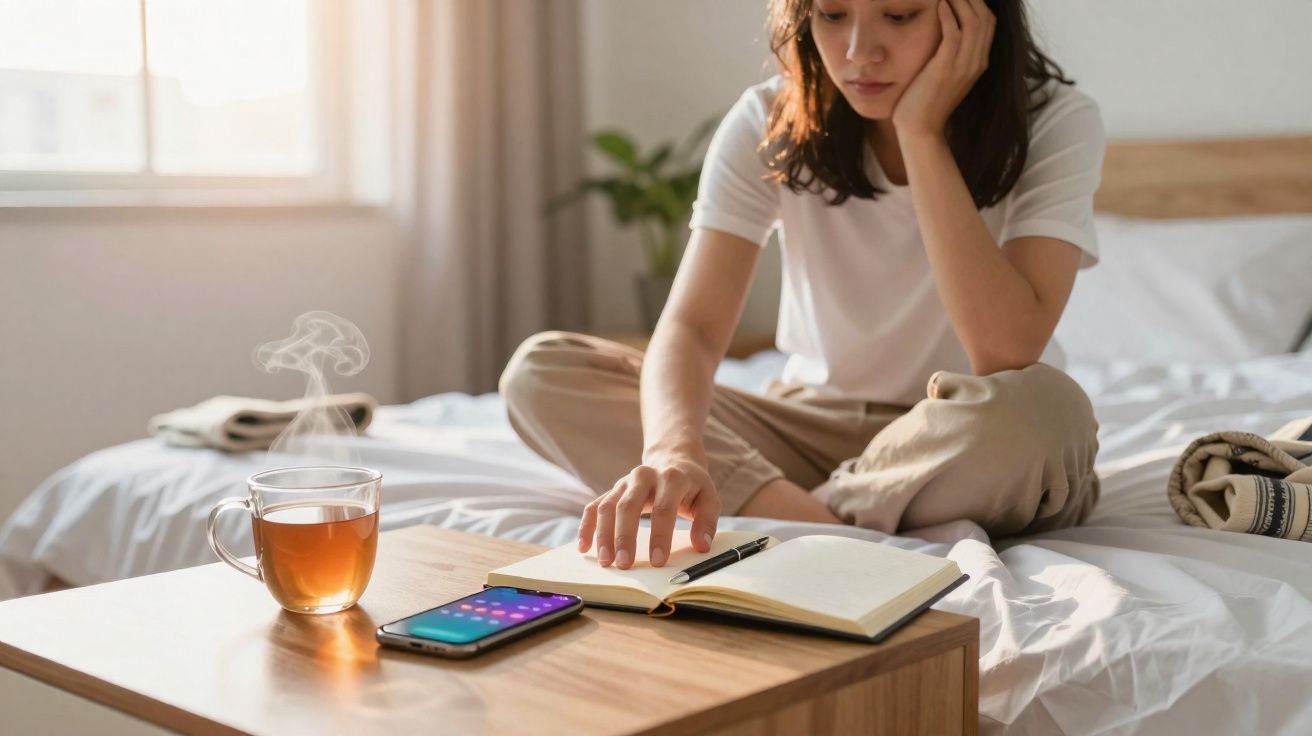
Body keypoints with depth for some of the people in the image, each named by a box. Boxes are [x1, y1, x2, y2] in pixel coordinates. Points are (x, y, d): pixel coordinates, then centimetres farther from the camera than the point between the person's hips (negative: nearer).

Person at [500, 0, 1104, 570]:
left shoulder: (1056, 124, -16)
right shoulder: (769, 124, -11)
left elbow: (1006, 353, -29)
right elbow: (691, 327, -23)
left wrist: (922, 134, -28)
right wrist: (673, 450, -45)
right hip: (813, 428, 3)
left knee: (1040, 407, -39)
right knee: (541, 371, -17)